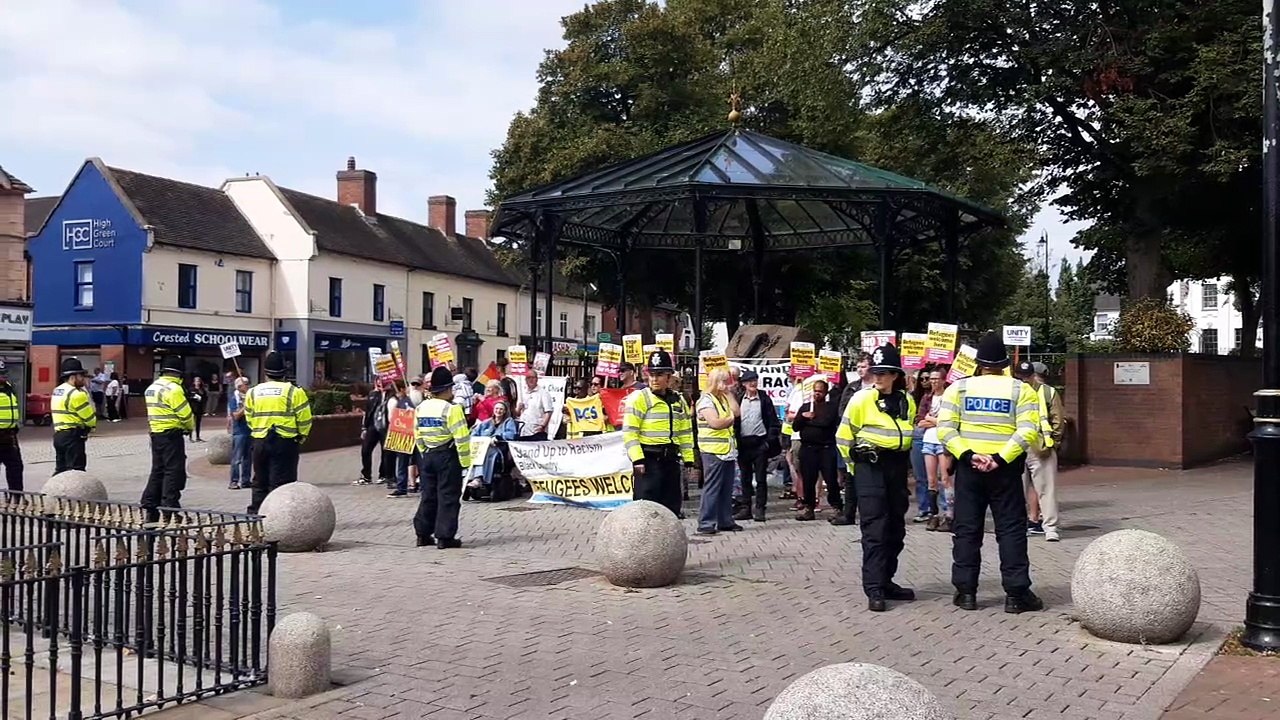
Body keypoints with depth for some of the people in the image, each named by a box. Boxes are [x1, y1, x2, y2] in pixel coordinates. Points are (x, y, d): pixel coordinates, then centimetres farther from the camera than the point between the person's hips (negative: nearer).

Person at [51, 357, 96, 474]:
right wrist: (92, 425, 8)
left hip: (58, 435, 10)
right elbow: (90, 417, -12)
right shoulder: (76, 394, -16)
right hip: (73, 437, -9)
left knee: (61, 470, 16)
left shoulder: (56, 391, 15)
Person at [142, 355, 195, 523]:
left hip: (156, 432, 9)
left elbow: (159, 411, 14)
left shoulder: (152, 388, 13)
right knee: (174, 471, -4)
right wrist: (191, 426, 5)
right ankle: (170, 506, -5)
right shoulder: (173, 389, -15)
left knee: (158, 470, 15)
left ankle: (149, 506, 17)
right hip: (172, 434, -9)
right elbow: (185, 414, -15)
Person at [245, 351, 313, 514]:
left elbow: (249, 417, 10)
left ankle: (255, 513, 19)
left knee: (260, 482, 15)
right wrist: (302, 436, 10)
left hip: (260, 441, 4)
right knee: (281, 481, -2)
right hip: (285, 442, -4)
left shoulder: (253, 392, 6)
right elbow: (304, 418, -6)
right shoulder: (294, 392, -7)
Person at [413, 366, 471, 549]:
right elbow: (461, 438, -18)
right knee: (448, 497, 0)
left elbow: (418, 435, 13)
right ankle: (445, 537, 1)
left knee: (428, 495, 14)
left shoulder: (421, 408, 7)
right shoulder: (451, 409, -15)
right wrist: (465, 460, -10)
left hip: (427, 456, 7)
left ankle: (423, 534, 17)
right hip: (448, 456, -6)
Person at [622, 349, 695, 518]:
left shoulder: (678, 400, 13)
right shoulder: (639, 398, -5)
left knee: (672, 504, 12)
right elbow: (629, 432, -12)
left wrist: (689, 459, 12)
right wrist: (637, 459, -19)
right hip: (648, 459, -6)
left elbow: (685, 432, 18)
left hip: (671, 459, 6)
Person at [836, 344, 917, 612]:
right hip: (870, 468, -6)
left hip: (898, 467, 6)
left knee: (896, 529, 11)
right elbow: (844, 436, -1)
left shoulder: (907, 401, 7)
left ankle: (886, 581, 23)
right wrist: (856, 466, 4)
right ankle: (874, 589, -9)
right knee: (875, 529, -9)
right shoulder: (862, 399, -8)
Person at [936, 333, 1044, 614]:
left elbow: (945, 429, -8)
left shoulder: (958, 388, 1)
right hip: (1005, 469, -1)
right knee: (1011, 529, 5)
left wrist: (968, 455, -14)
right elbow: (1027, 431, -13)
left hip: (969, 467, 1)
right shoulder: (1021, 390, 0)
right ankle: (1016, 593, 6)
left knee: (967, 529, 7)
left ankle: (965, 591, 10)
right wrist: (1000, 458, -16)